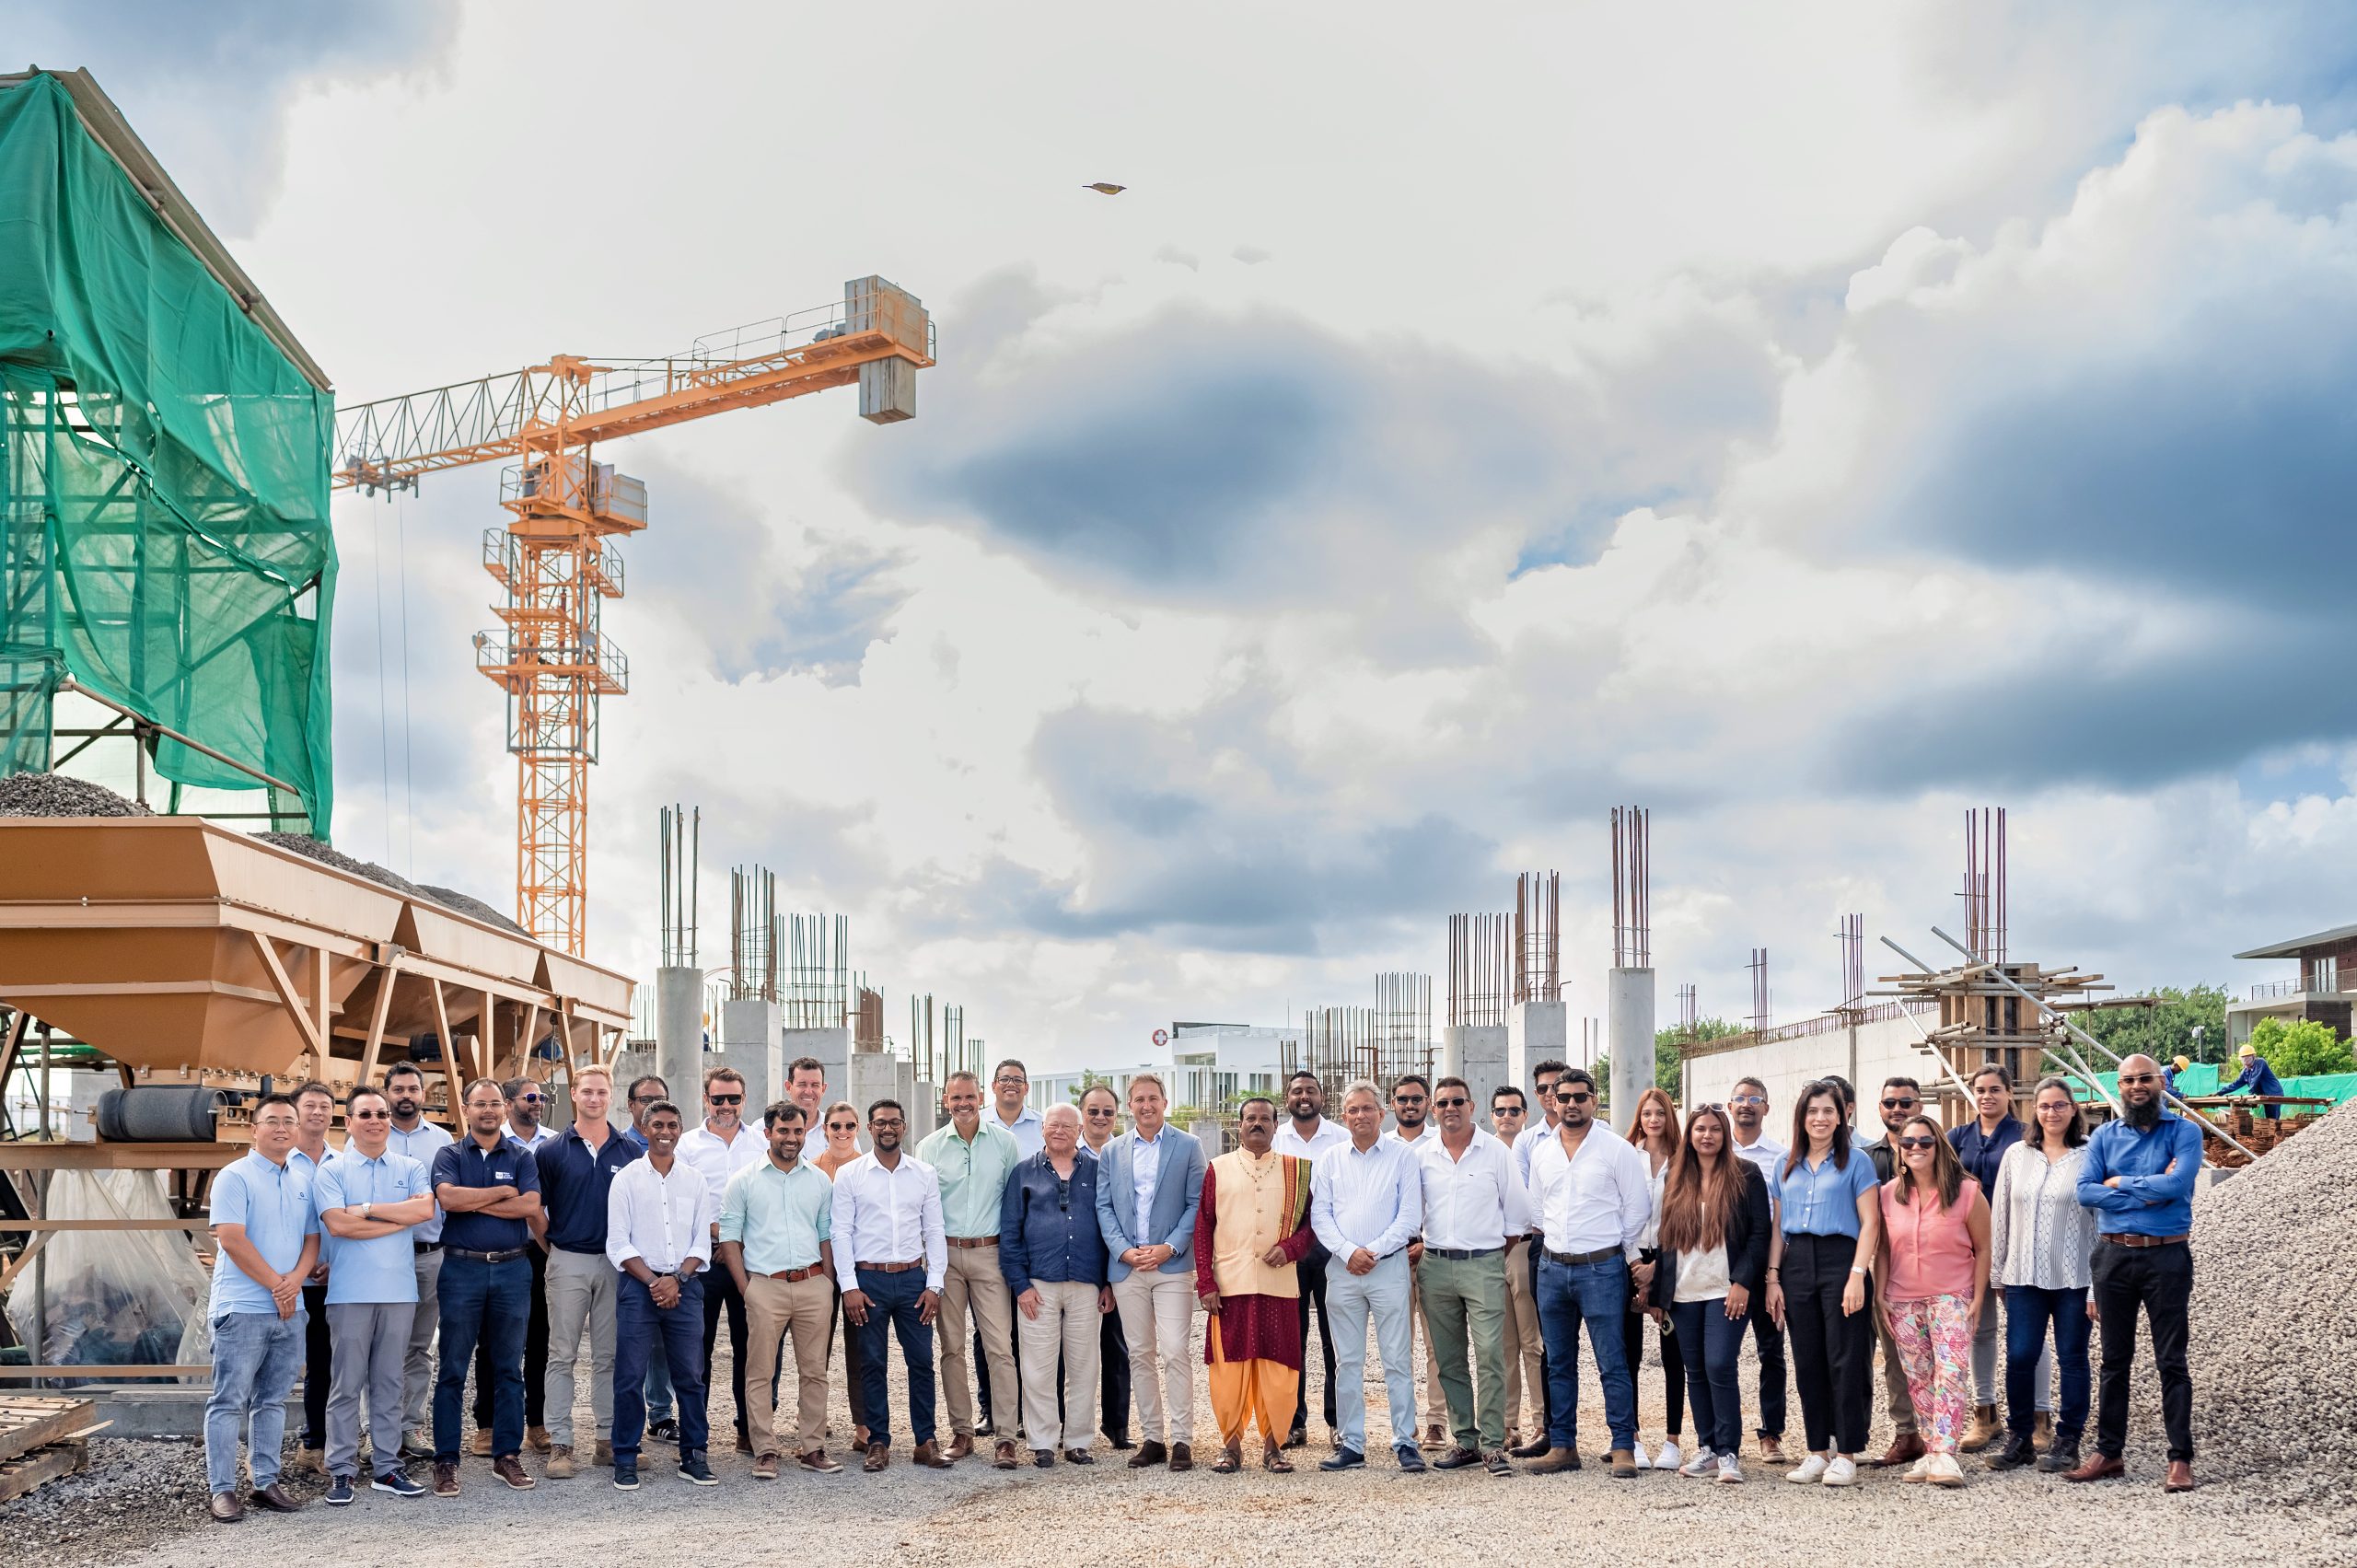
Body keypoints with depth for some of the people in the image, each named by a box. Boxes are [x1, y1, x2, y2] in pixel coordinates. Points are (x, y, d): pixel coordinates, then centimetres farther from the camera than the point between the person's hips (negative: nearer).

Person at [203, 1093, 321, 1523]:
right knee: (229, 1402, -4)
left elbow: (312, 1238, 13)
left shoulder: (303, 1181, 14)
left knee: (272, 1400, 11)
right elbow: (232, 1239, -13)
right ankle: (222, 1489, -2)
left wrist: (296, 1279, -7)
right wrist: (276, 1285, -12)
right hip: (243, 1307, -6)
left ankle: (266, 1482, 16)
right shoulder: (235, 1177, -6)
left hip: (289, 1309, 6)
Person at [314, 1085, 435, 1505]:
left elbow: (425, 1208, -8)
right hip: (351, 1292, -3)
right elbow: (338, 1224, -13)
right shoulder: (332, 1171, 2)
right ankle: (341, 1471, 4)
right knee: (347, 1384, -1)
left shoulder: (409, 1169, 11)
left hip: (399, 1289, 3)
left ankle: (386, 1467, 14)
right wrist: (399, 1219, -7)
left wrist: (368, 1209, -10)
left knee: (388, 1383, 8)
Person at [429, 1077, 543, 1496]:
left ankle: (507, 1456, 14)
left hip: (511, 1269, 2)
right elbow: (448, 1197, -15)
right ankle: (446, 1461, 5)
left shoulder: (521, 1158, 8)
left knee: (509, 1369, 7)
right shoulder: (450, 1156, 5)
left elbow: (531, 1205, -9)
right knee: (452, 1370, 0)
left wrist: (474, 1204, -9)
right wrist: (501, 1193, -8)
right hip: (461, 1268, -1)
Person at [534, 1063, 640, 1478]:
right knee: (562, 1356, 0)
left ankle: (608, 1438, 13)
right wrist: (552, 1248, 2)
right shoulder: (551, 1151, -1)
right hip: (568, 1262, -2)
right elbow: (533, 1209, 3)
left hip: (616, 1262, 2)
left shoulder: (629, 1151, 5)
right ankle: (560, 1444, 2)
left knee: (609, 1356, 7)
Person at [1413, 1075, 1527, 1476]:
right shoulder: (1422, 1154, 7)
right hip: (1436, 1265, 3)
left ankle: (1493, 1444, -8)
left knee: (1490, 1356, -11)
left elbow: (1517, 1213, 6)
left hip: (1484, 1265, -3)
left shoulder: (1496, 1152, 1)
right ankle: (1465, 1440, 14)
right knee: (1449, 1360, 7)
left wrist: (1496, 1257, 6)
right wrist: (1416, 1251, 7)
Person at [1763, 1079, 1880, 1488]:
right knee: (1807, 1362, 5)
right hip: (1797, 1263, 5)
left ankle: (1846, 1454, -1)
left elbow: (1870, 1222, -5)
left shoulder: (1856, 1162, 1)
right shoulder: (1786, 1166, 15)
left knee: (1844, 1359, -6)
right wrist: (1773, 1277, 7)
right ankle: (1818, 1451, 11)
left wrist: (1857, 1275, -14)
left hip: (1840, 1259, -5)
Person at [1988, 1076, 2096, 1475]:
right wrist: (1998, 1271, 11)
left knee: (2072, 1359, 5)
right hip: (2025, 1275, 3)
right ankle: (2020, 1439, 13)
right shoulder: (2017, 1155, 8)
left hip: (2074, 1276, -3)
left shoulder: (2089, 1157, -4)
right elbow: (2000, 1215, 12)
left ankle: (2067, 1442, 14)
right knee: (2019, 1357, 1)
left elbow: (2104, 1218, -5)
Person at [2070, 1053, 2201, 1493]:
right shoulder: (2105, 1136, 8)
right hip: (2113, 1256, 3)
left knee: (2172, 1361, 0)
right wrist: (2148, 1192, -12)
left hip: (2166, 1257, -3)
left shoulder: (2184, 1133, -1)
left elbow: (2177, 1184, -18)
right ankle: (2108, 1452, 17)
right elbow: (2085, 1190, -5)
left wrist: (2119, 1183, -8)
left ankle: (2181, 1459, 4)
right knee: (2114, 1359, 10)